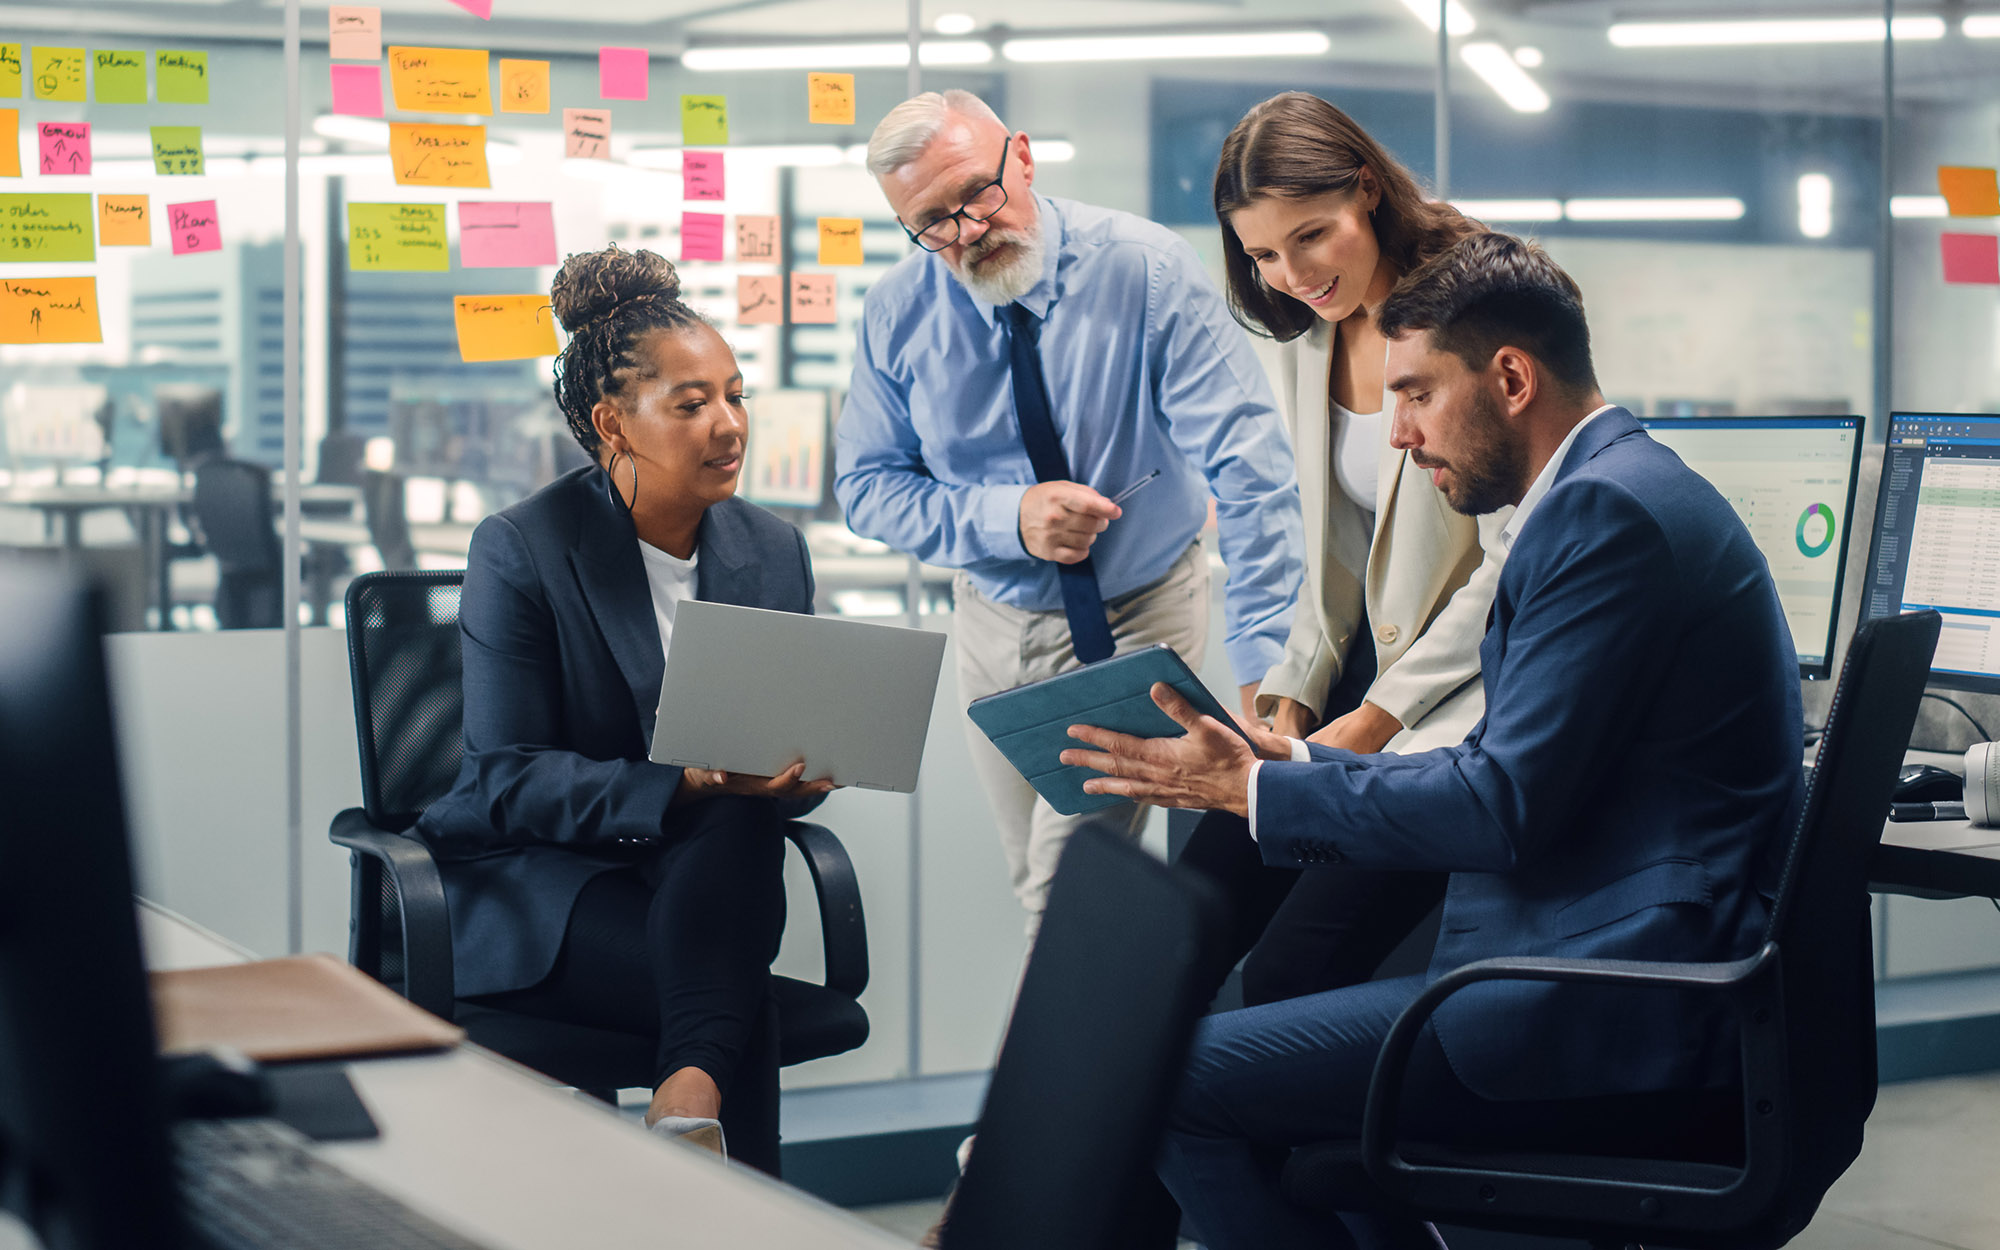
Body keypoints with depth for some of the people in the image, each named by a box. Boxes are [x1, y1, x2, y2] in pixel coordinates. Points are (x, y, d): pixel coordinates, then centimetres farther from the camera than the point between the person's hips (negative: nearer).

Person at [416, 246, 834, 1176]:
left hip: (707, 872, 4)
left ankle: (689, 1096, -42)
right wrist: (682, 786, -27)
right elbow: (507, 780, -13)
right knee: (745, 1008, -33)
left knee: (739, 823, -35)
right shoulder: (520, 550, -8)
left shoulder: (774, 553, 8)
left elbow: (791, 759, 12)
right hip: (534, 879, -4)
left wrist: (801, 770, -15)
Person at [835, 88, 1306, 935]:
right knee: (1037, 895, 13)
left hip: (1146, 613, -3)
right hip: (1002, 626, 4)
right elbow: (868, 487, -4)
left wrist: (1265, 669, -33)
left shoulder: (1145, 270, -21)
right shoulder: (899, 313, -10)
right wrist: (1007, 518, -23)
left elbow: (1250, 471, -25)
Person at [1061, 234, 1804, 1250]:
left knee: (1176, 1078, -13)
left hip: (1613, 1006, -11)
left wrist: (1254, 790, -11)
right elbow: (1503, 775, 18)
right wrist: (1293, 763, 11)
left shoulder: (1607, 508, -16)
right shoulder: (1619, 488, 17)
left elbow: (1504, 810, -20)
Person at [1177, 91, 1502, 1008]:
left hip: (1459, 702, -7)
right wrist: (1291, 699, 3)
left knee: (1288, 975, -21)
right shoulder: (1308, 335, 10)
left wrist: (1372, 723, -16)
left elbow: (1511, 571, -15)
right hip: (1359, 679, 8)